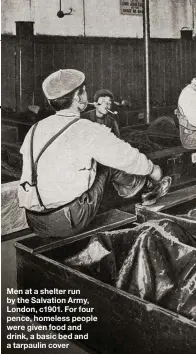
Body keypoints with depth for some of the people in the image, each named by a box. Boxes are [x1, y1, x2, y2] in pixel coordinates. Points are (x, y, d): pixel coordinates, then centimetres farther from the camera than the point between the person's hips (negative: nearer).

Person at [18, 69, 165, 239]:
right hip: (69, 224, -6)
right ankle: (143, 186, 35)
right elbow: (128, 158, -2)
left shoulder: (35, 129, 4)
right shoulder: (88, 132, -13)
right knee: (108, 164, 8)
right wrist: (152, 169, 19)